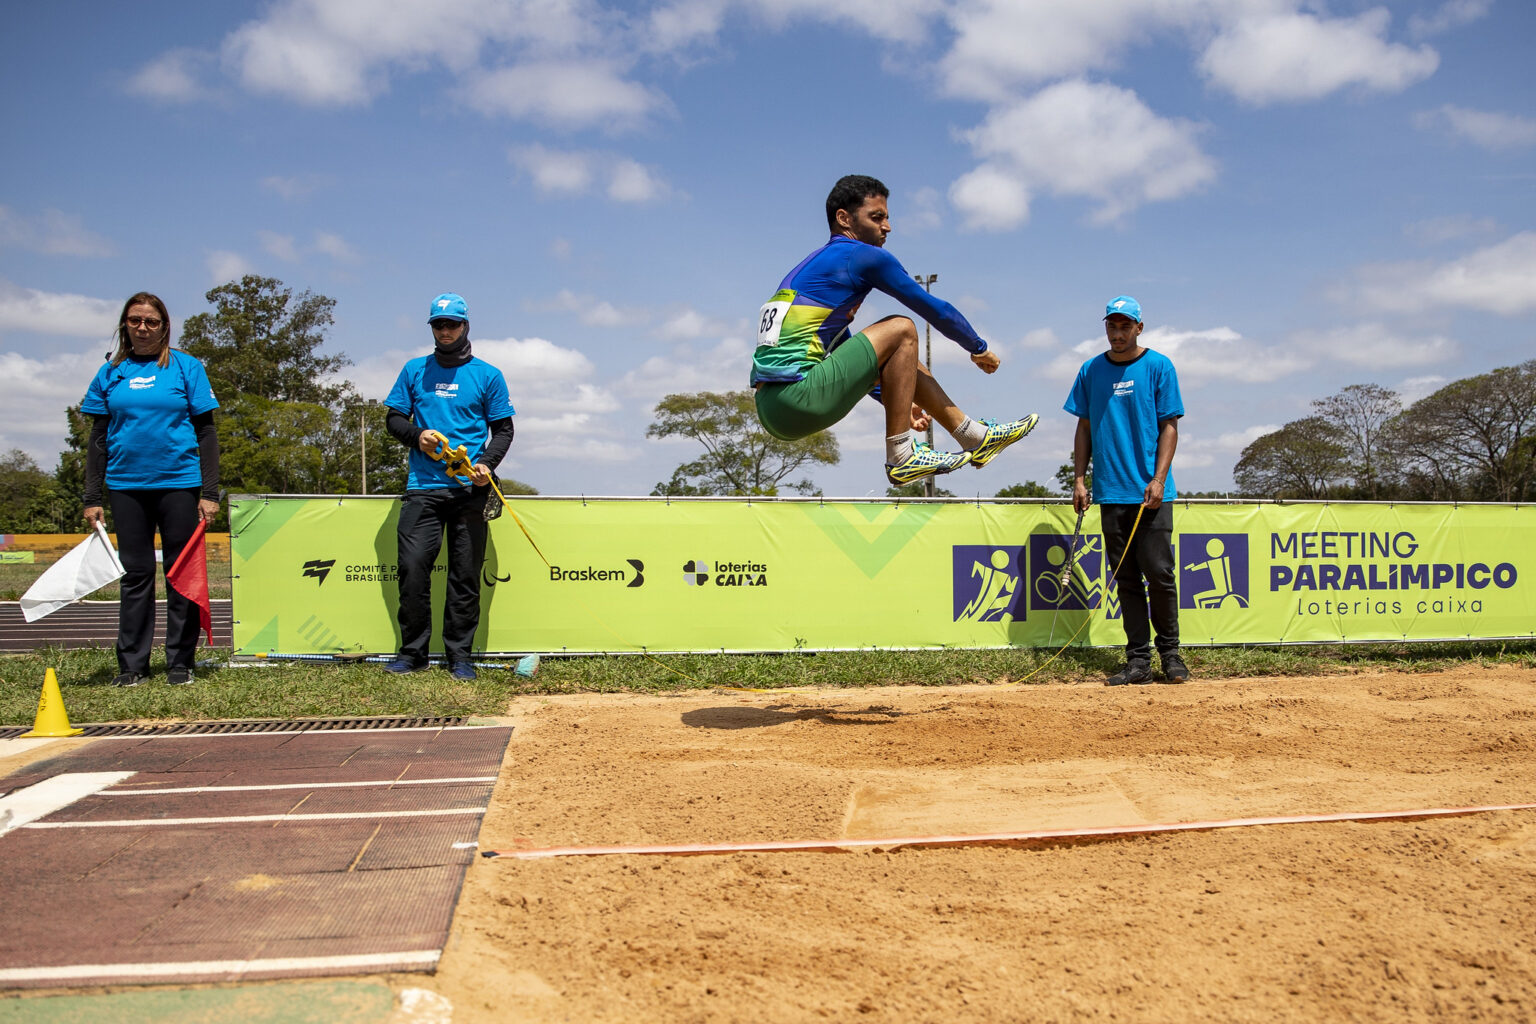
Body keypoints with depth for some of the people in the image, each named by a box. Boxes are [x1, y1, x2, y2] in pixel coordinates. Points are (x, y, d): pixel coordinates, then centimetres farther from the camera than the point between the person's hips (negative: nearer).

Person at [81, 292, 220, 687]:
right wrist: (91, 498, 5)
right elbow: (98, 439, 11)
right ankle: (132, 665, 14)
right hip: (126, 486, 2)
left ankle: (180, 663, 11)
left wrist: (210, 493, -5)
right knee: (135, 574, 7)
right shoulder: (111, 372, 9)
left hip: (178, 483, -2)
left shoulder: (186, 367, 2)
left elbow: (205, 433, 1)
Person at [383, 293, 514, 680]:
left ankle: (460, 655, 6)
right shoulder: (415, 371, 15)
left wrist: (488, 464, -9)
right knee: (413, 568, -7)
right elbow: (393, 418, 17)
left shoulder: (488, 375, 10)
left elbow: (503, 429, 9)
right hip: (422, 488, 1)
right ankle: (412, 652, 5)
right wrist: (417, 435, -5)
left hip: (469, 489, -1)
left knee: (466, 573, -1)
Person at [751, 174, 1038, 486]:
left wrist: (898, 401, 39)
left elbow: (846, 360, 34)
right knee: (901, 331, -2)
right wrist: (979, 349, 22)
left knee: (899, 357, 21)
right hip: (796, 400, -9)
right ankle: (902, 458, -4)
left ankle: (976, 437, 28)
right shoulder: (865, 256, -2)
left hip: (770, 409, 9)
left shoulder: (814, 265, 25)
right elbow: (936, 310, 4)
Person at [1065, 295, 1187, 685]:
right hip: (1110, 492, 3)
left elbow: (1169, 426, -1)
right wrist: (1079, 479, 5)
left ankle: (1170, 653, 11)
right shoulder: (1091, 371, 11)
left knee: (1159, 572, -5)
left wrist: (1158, 479, -11)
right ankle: (1138, 660, 9)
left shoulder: (1158, 366, 2)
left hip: (1151, 492, -3)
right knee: (1126, 579, 5)